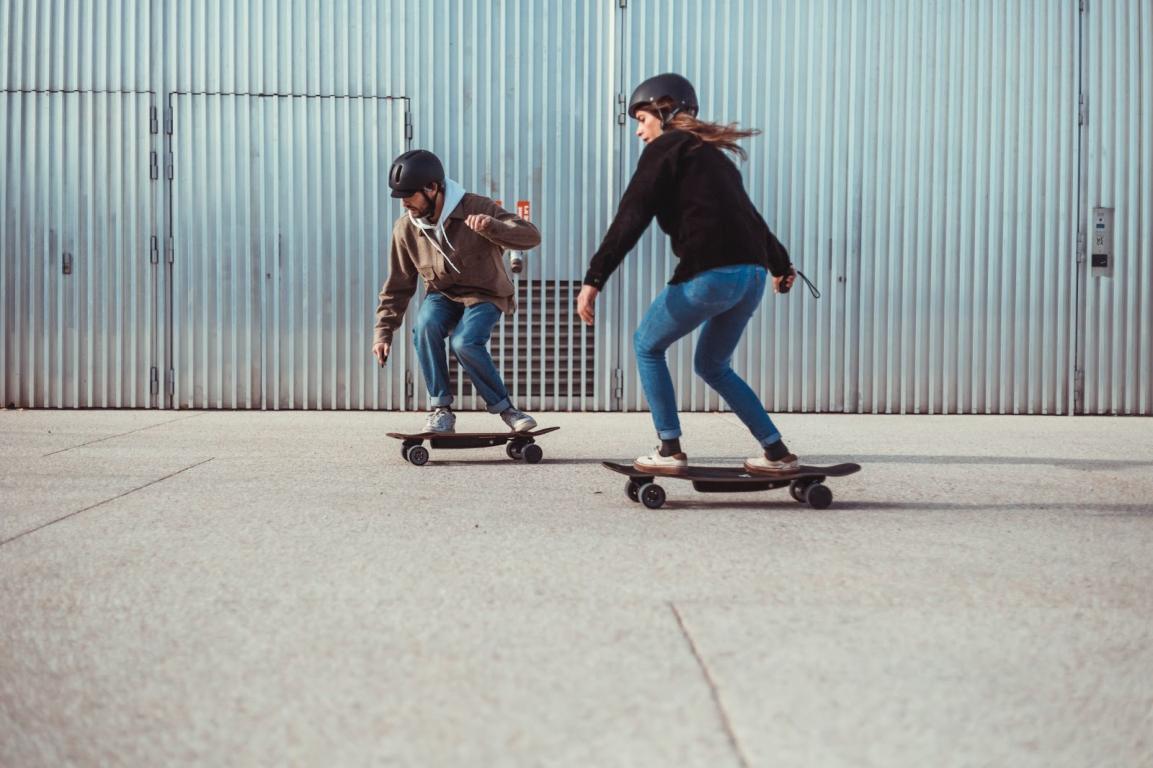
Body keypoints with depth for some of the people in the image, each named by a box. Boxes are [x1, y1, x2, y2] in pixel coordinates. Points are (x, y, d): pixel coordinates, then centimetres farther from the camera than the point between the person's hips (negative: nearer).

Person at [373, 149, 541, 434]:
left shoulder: (476, 208, -18)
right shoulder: (405, 228, -7)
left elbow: (531, 237, -24)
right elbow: (397, 286, 4)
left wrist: (491, 227, -41)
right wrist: (383, 331, -2)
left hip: (485, 295, -3)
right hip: (442, 295, 4)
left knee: (465, 342, -32)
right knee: (425, 326, -30)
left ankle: (504, 407, -11)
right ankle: (441, 410, -17)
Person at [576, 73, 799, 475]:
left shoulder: (664, 149, 3)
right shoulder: (712, 154, 27)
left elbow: (630, 219, -9)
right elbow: (749, 215, 39)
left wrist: (594, 279, -14)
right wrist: (780, 264, 53)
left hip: (708, 275, -8)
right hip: (751, 276, 8)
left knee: (647, 347, 12)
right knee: (712, 365, 23)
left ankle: (670, 449, 7)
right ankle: (777, 453, 20)